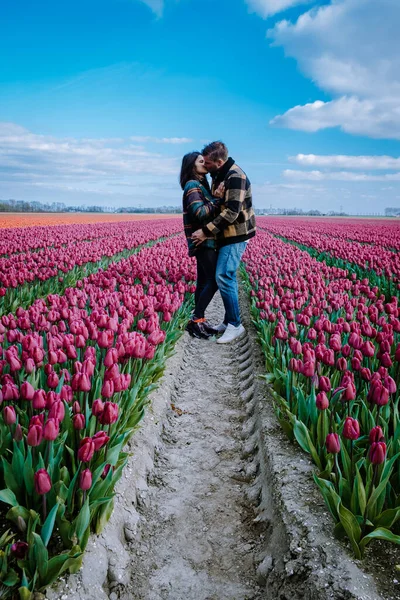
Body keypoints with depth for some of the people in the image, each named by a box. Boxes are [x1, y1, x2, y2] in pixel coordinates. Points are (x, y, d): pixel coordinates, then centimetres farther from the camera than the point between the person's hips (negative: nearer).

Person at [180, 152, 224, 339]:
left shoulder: (201, 185, 18)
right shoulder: (192, 186, -11)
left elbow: (208, 210, 8)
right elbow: (200, 213, -23)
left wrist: (216, 197, -8)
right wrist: (217, 198, -19)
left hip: (205, 240, 10)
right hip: (203, 240, -10)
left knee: (204, 281, 9)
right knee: (214, 280, -12)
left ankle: (197, 320, 13)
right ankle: (196, 320, -7)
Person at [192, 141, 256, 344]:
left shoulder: (235, 177, -20)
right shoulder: (219, 175, 11)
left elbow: (231, 212, -26)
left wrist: (206, 231, -24)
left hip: (236, 235, -10)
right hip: (227, 234, 10)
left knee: (224, 277, -14)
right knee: (226, 277, 10)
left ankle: (235, 325, -5)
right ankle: (228, 321, 18)